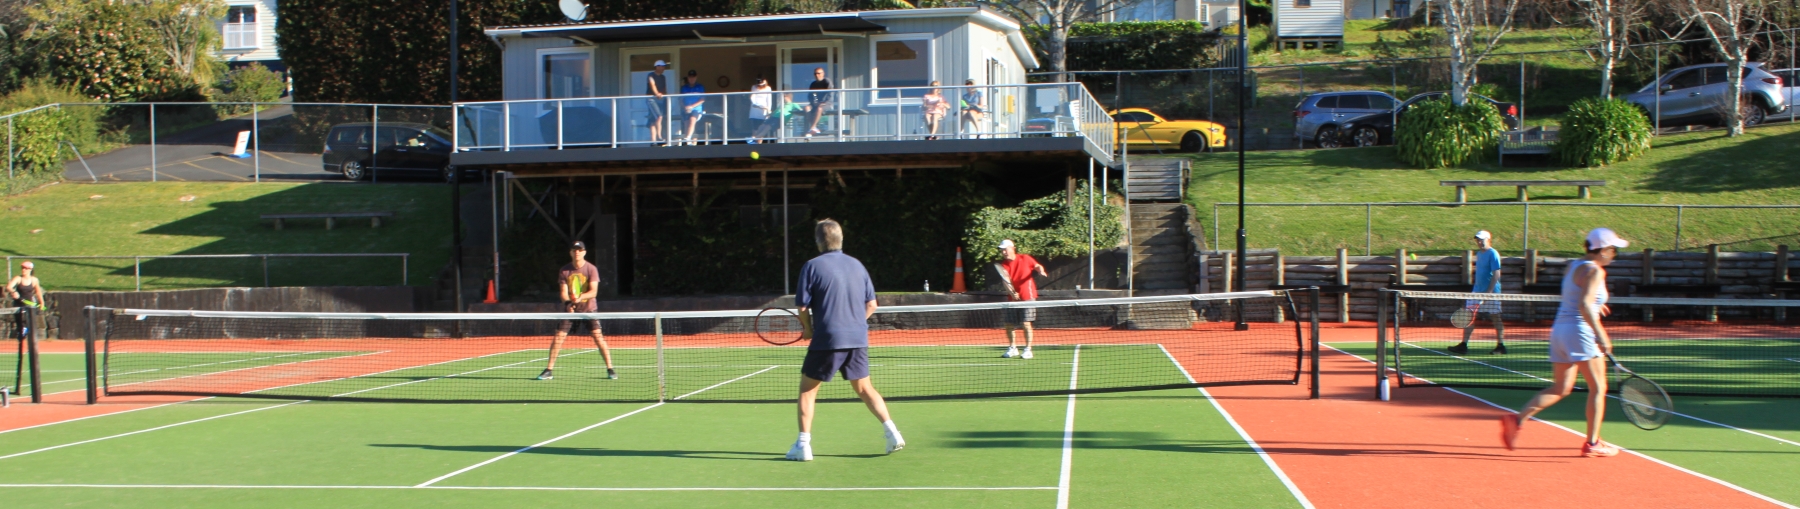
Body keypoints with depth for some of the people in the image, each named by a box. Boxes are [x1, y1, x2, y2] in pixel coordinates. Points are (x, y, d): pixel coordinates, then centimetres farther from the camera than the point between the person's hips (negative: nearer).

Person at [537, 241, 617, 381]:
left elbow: (593, 291, -15)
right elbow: (563, 292, -5)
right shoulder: (564, 271, -2)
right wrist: (568, 303, -26)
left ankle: (610, 369, -4)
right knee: (558, 337, -5)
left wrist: (580, 297, -34)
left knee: (598, 337, -12)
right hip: (570, 309, 2)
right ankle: (549, 370, 6)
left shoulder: (591, 269, -8)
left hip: (588, 308, -2)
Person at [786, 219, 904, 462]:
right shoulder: (857, 265, 9)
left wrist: (809, 329, 9)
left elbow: (803, 307, -7)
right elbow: (871, 305, 10)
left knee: (807, 389, 8)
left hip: (828, 340, -5)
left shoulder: (812, 266, -5)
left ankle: (803, 445, 3)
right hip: (858, 339, 5)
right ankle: (892, 431, 8)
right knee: (864, 388, 18)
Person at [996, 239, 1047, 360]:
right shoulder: (1003, 265, -1)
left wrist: (1041, 271, -15)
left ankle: (1028, 350, -1)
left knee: (1026, 324, -10)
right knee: (1009, 325, 6)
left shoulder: (1025, 258, -4)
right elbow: (1006, 281, -12)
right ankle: (1013, 348, 25)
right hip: (1013, 298, 3)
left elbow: (1038, 266, 9)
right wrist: (1012, 293, -29)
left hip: (1027, 297, -3)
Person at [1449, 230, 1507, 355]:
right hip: (1477, 291, 8)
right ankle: (1463, 345, 0)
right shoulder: (1479, 254, 14)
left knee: (1495, 317, 0)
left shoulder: (1493, 254, -11)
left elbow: (1496, 274, -16)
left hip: (1491, 293, -8)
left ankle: (1501, 346, 8)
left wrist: (1489, 291, -23)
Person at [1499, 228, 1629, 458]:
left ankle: (1517, 419, -1)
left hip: (1559, 328, 9)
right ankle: (1592, 443, 5)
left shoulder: (1575, 266, 13)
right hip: (1580, 331, -9)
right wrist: (1600, 335, -26)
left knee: (1560, 388, 12)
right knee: (1598, 387, 3)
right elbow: (1584, 306, -25)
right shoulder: (1594, 271, -13)